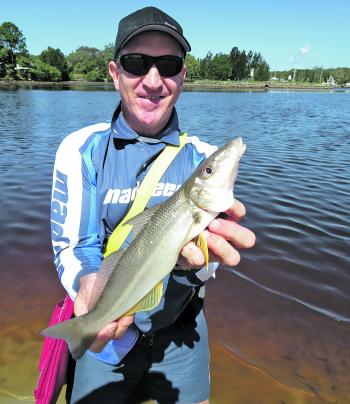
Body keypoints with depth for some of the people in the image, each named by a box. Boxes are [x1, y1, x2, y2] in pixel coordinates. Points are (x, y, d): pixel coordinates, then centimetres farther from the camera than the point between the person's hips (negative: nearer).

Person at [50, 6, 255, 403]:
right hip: (105, 333, -1)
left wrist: (197, 252, -37)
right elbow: (71, 247, -13)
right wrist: (89, 285, -36)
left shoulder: (202, 157, -8)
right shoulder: (81, 149, -11)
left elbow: (204, 266, -13)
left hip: (181, 336, 2)